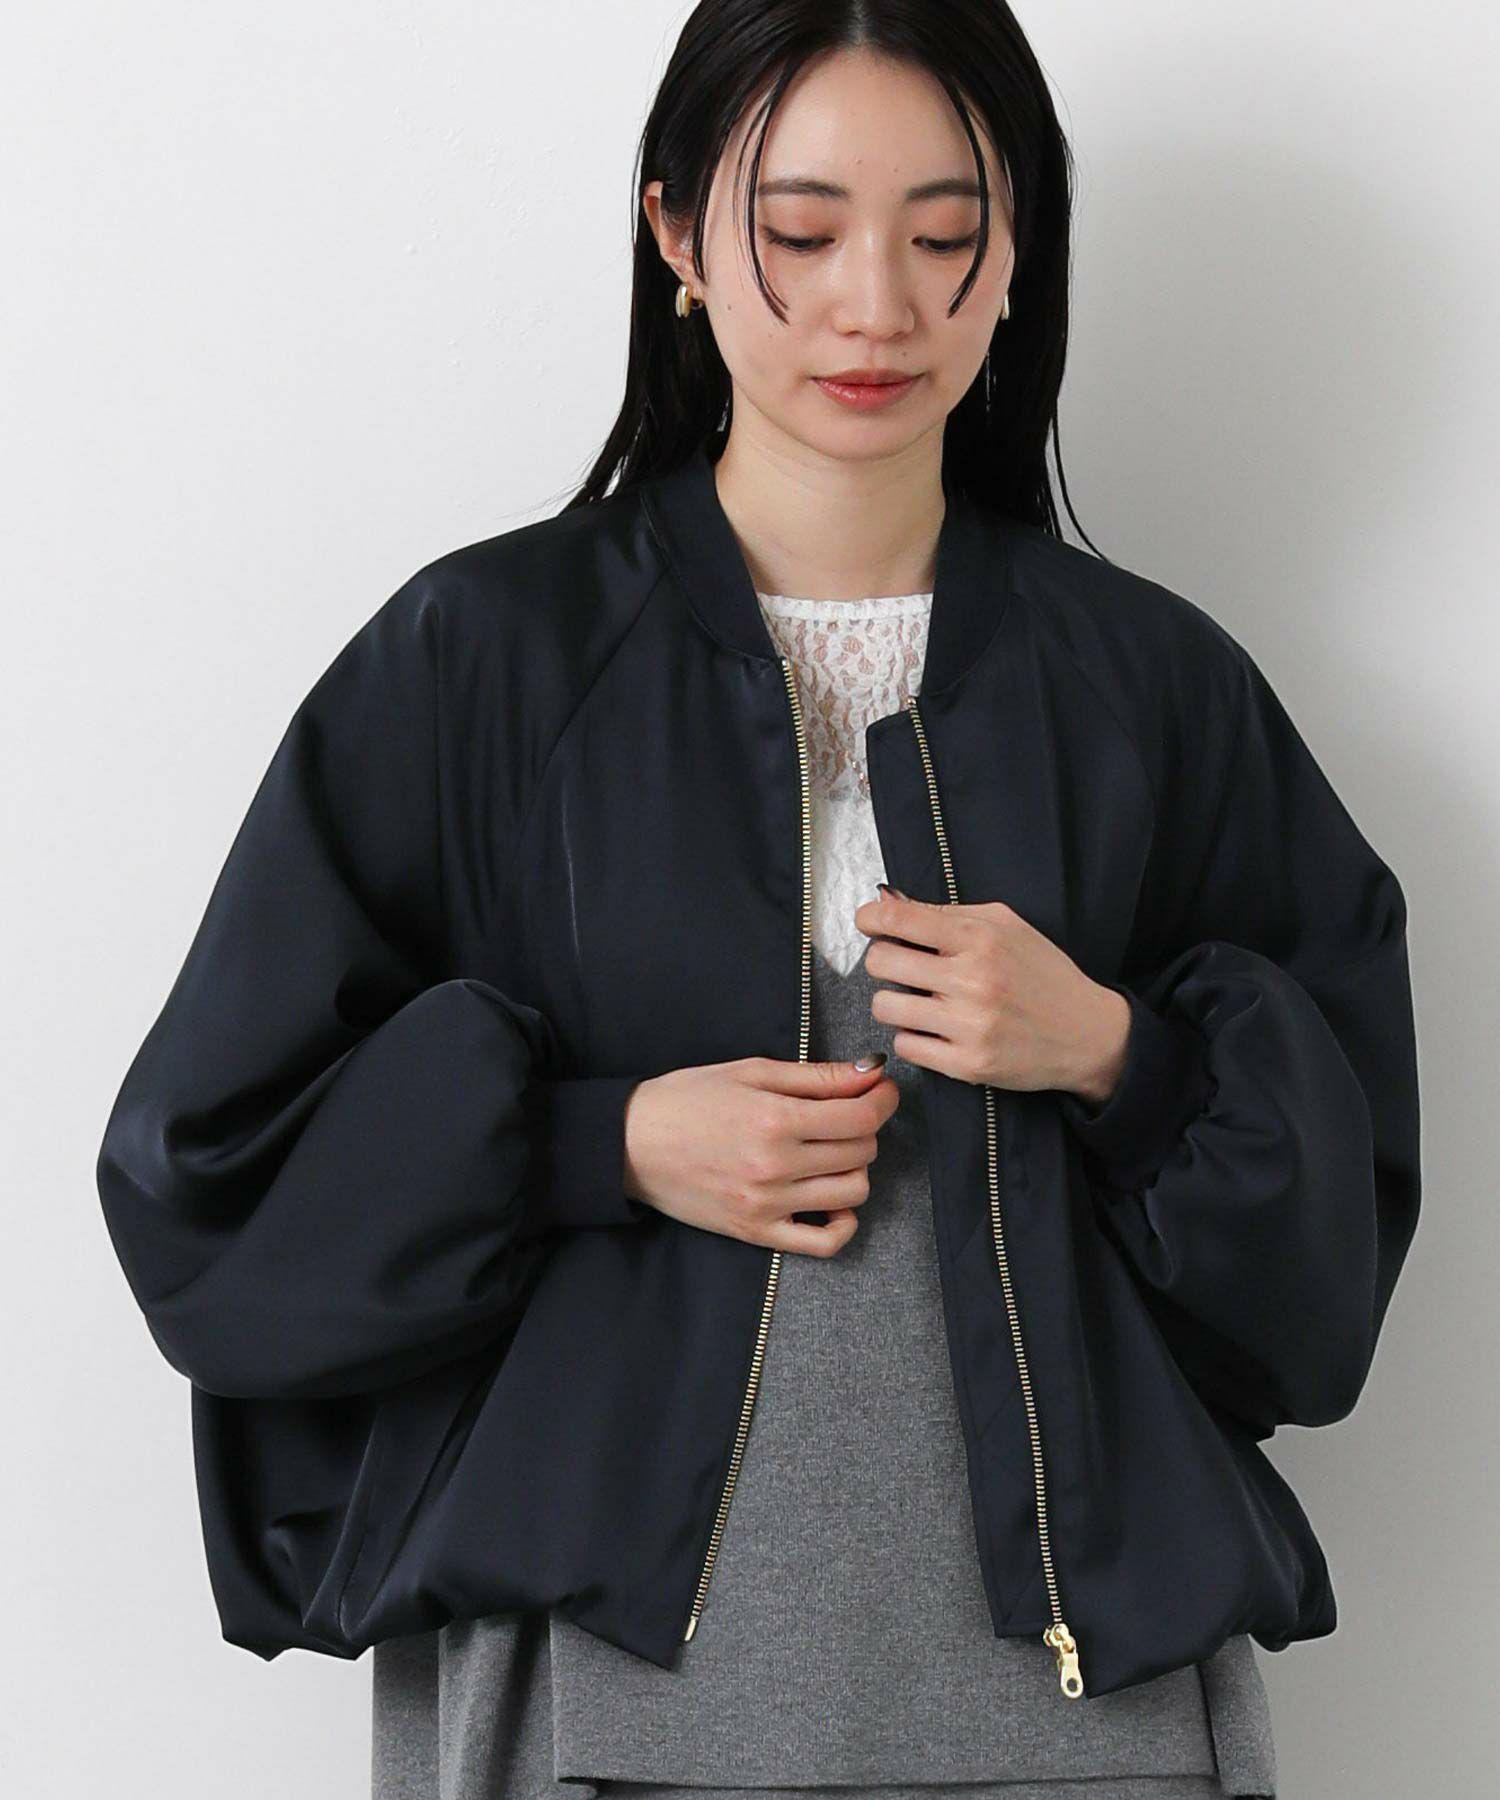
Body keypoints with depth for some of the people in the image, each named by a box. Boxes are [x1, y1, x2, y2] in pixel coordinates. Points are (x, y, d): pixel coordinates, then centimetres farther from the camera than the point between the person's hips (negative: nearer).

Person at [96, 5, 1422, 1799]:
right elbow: (217, 1151, -1)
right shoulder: (482, 657, -1)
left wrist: (1114, 1050, -11)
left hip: (1076, 1641, 2)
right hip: (599, 1639, -1)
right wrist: (610, 1144, -14)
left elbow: (1349, 1160, 8)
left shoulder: (1155, 685, 5)